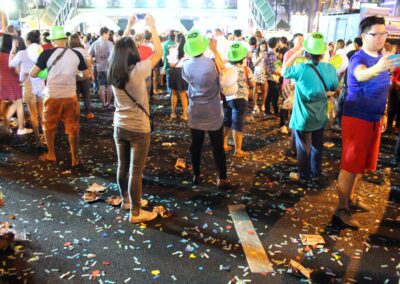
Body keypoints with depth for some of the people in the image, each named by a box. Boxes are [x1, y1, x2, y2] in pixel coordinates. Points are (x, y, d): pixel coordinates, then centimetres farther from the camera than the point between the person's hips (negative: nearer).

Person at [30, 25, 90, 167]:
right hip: (70, 96, 1)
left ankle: (51, 156, 30)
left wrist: (41, 74, 16)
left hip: (52, 97, -1)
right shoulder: (76, 54, -3)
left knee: (49, 127, 18)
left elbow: (32, 74, -6)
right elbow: (87, 76, 4)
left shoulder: (47, 54, -9)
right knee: (72, 128, 10)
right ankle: (75, 159, 16)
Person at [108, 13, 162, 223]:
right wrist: (152, 27, 2)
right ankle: (136, 212, 12)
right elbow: (158, 52, -8)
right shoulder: (138, 71, -20)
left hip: (119, 126, 7)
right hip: (138, 129, -6)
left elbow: (121, 47, 16)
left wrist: (129, 26, 20)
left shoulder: (112, 72, -2)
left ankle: (127, 199, 38)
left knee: (123, 166, 19)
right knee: (136, 171, 2)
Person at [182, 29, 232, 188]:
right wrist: (214, 50, 14)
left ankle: (196, 175, 25)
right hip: (213, 112, -2)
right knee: (218, 147, 6)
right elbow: (223, 67, 7)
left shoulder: (186, 66, -9)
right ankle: (222, 179, 12)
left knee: (195, 145, 14)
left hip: (195, 112, 3)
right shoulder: (212, 63, -17)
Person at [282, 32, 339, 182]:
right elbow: (334, 88, 9)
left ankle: (303, 174, 20)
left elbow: (284, 71, -3)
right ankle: (316, 171, 32)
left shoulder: (302, 68, -21)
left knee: (303, 147, 8)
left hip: (303, 117, -5)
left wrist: (296, 55, 0)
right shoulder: (329, 68, -6)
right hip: (320, 116, 5)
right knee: (317, 145, 18)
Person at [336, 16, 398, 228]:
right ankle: (342, 207, 4)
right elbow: (361, 75, -39)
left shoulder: (380, 58, 11)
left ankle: (351, 198, 31)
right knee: (351, 164, -5)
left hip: (373, 118, 8)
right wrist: (377, 68, -59)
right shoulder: (359, 58, -15)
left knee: (361, 163, 16)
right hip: (357, 118, -8)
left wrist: (382, 114, 17)